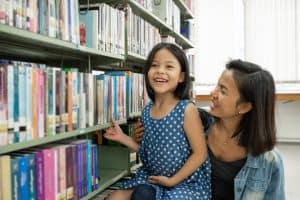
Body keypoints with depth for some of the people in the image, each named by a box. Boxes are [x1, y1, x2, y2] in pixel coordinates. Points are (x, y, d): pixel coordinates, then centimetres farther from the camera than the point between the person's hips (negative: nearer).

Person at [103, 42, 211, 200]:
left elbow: (200, 154, -14)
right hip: (151, 178, 6)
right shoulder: (147, 111, 0)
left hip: (186, 182, -5)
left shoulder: (187, 109, -17)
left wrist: (172, 180, -14)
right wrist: (123, 138, 2)